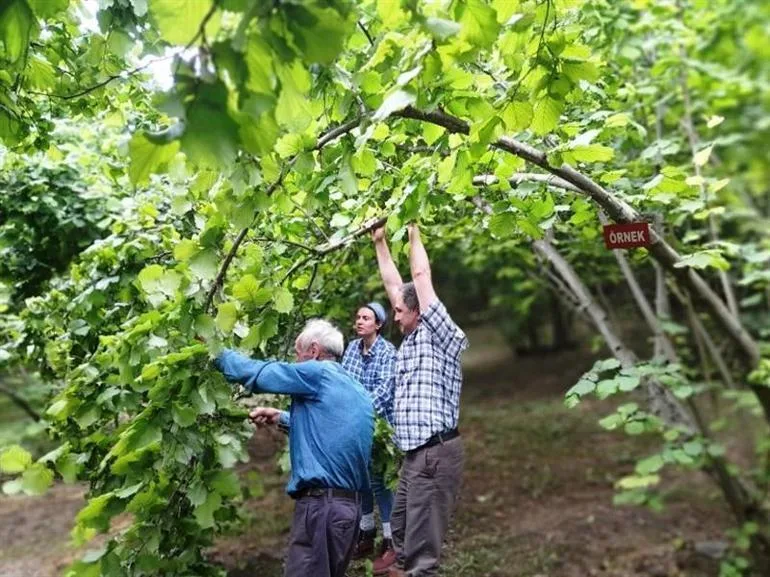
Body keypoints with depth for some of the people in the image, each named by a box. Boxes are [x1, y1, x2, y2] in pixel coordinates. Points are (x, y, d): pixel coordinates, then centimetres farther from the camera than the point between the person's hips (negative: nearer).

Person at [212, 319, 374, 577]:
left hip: (322, 503, -9)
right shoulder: (358, 391, 17)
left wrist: (218, 352, 11)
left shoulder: (318, 373, -8)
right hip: (350, 504, 9)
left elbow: (255, 372, -5)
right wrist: (281, 417, 29)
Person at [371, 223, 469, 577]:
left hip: (435, 453, -9)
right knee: (401, 531, 19)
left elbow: (421, 276, -8)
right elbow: (392, 283, 19)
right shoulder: (412, 339, 16)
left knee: (422, 547, -6)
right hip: (414, 453, 9)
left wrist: (413, 234, 2)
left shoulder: (439, 337, -6)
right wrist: (380, 242, 21)